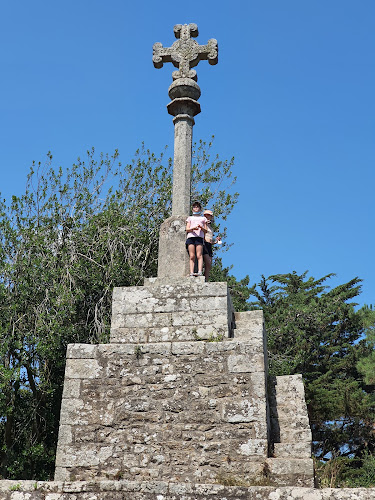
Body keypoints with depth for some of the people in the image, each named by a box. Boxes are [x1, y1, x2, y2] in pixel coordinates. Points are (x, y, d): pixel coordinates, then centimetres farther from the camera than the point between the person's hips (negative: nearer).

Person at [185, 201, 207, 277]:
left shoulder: (203, 218, 26)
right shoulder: (190, 218, 26)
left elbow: (206, 230, 16)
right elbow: (187, 229, 14)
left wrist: (201, 227, -6)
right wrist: (193, 228, -8)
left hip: (199, 237, -1)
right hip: (190, 236, 1)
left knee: (199, 255, -16)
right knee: (192, 256, -12)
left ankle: (200, 271, -27)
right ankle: (191, 272, -20)